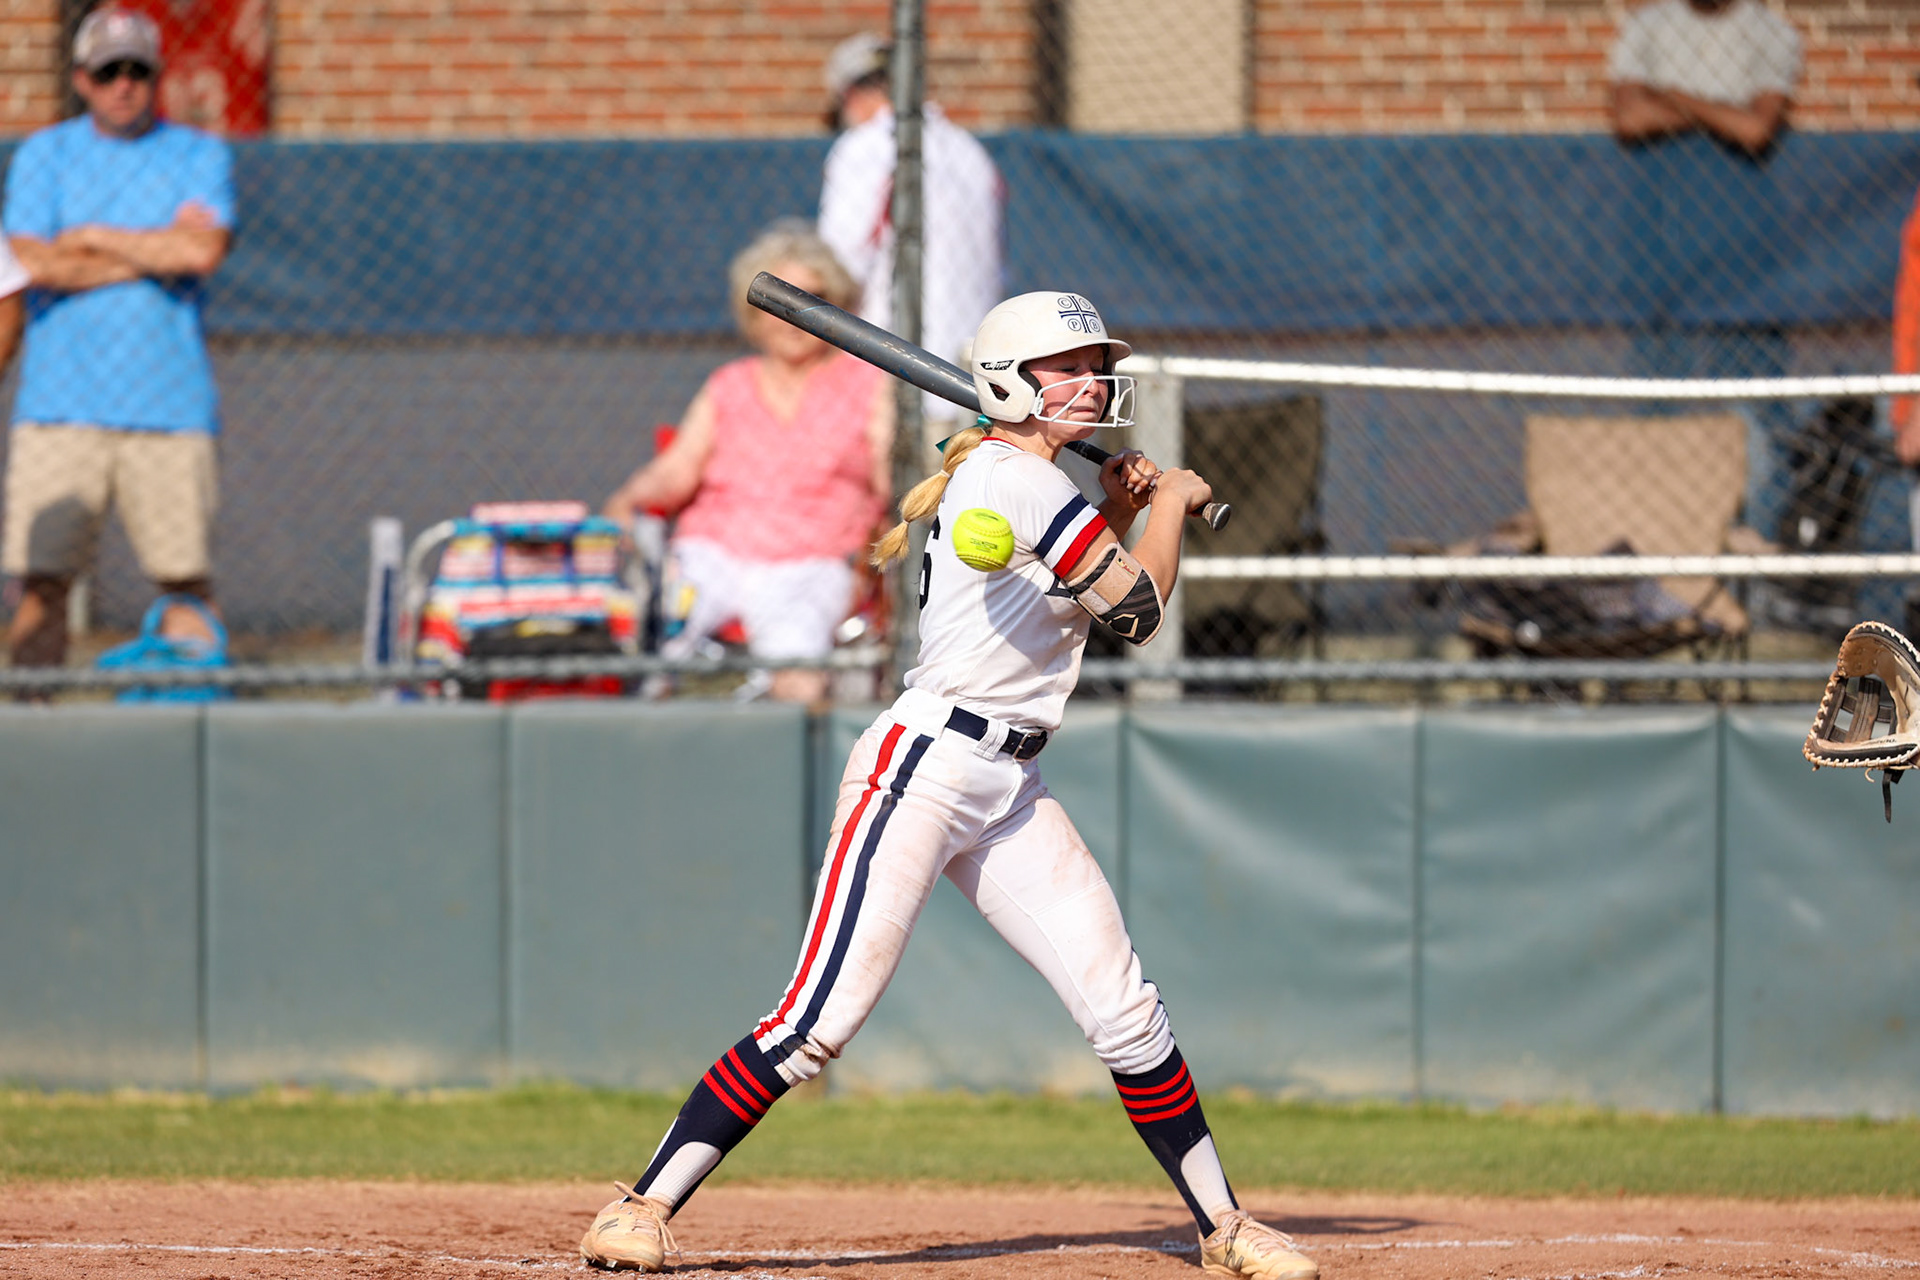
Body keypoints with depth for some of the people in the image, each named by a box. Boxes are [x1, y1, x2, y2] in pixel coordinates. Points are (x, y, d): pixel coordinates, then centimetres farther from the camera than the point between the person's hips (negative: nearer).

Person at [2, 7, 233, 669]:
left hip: (167, 407, 0)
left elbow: (204, 253, -8)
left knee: (186, 581, -3)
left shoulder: (200, 156, 9)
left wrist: (93, 238, -3)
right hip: (61, 407, 0)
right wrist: (158, 252, -4)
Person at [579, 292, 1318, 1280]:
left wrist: (1117, 515, 13)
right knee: (821, 1021, -14)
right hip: (924, 766, -9)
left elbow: (1088, 591, 26)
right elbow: (1136, 609, -10)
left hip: (1010, 791, 9)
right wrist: (1171, 504, 5)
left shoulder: (1016, 481, 17)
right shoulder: (1013, 478, -12)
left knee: (1125, 1013, 3)